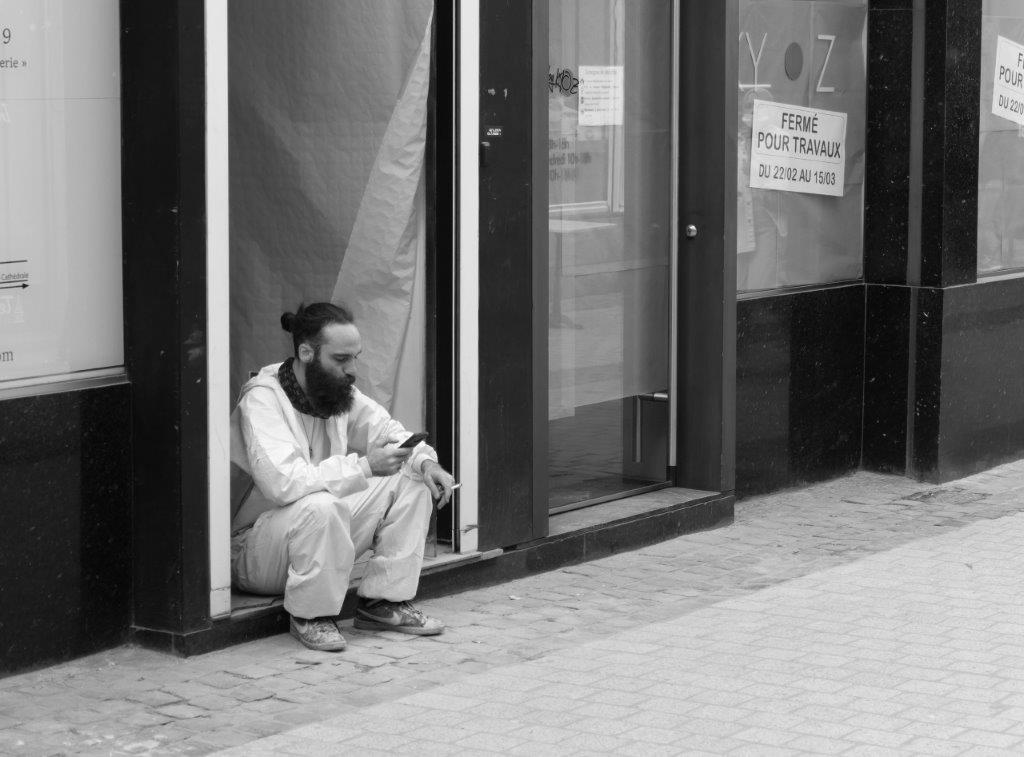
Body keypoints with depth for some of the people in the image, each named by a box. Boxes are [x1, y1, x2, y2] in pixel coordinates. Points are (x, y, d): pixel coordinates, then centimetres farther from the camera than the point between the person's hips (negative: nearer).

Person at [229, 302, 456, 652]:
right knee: (319, 506, -39)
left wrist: (424, 460, -8)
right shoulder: (262, 398, -22)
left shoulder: (340, 391, 2)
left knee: (412, 481, -4)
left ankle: (384, 602, -4)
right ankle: (311, 617, -17)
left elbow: (387, 431, 14)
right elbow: (283, 482, -35)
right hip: (252, 546, -8)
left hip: (323, 530, 8)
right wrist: (364, 467, -33)